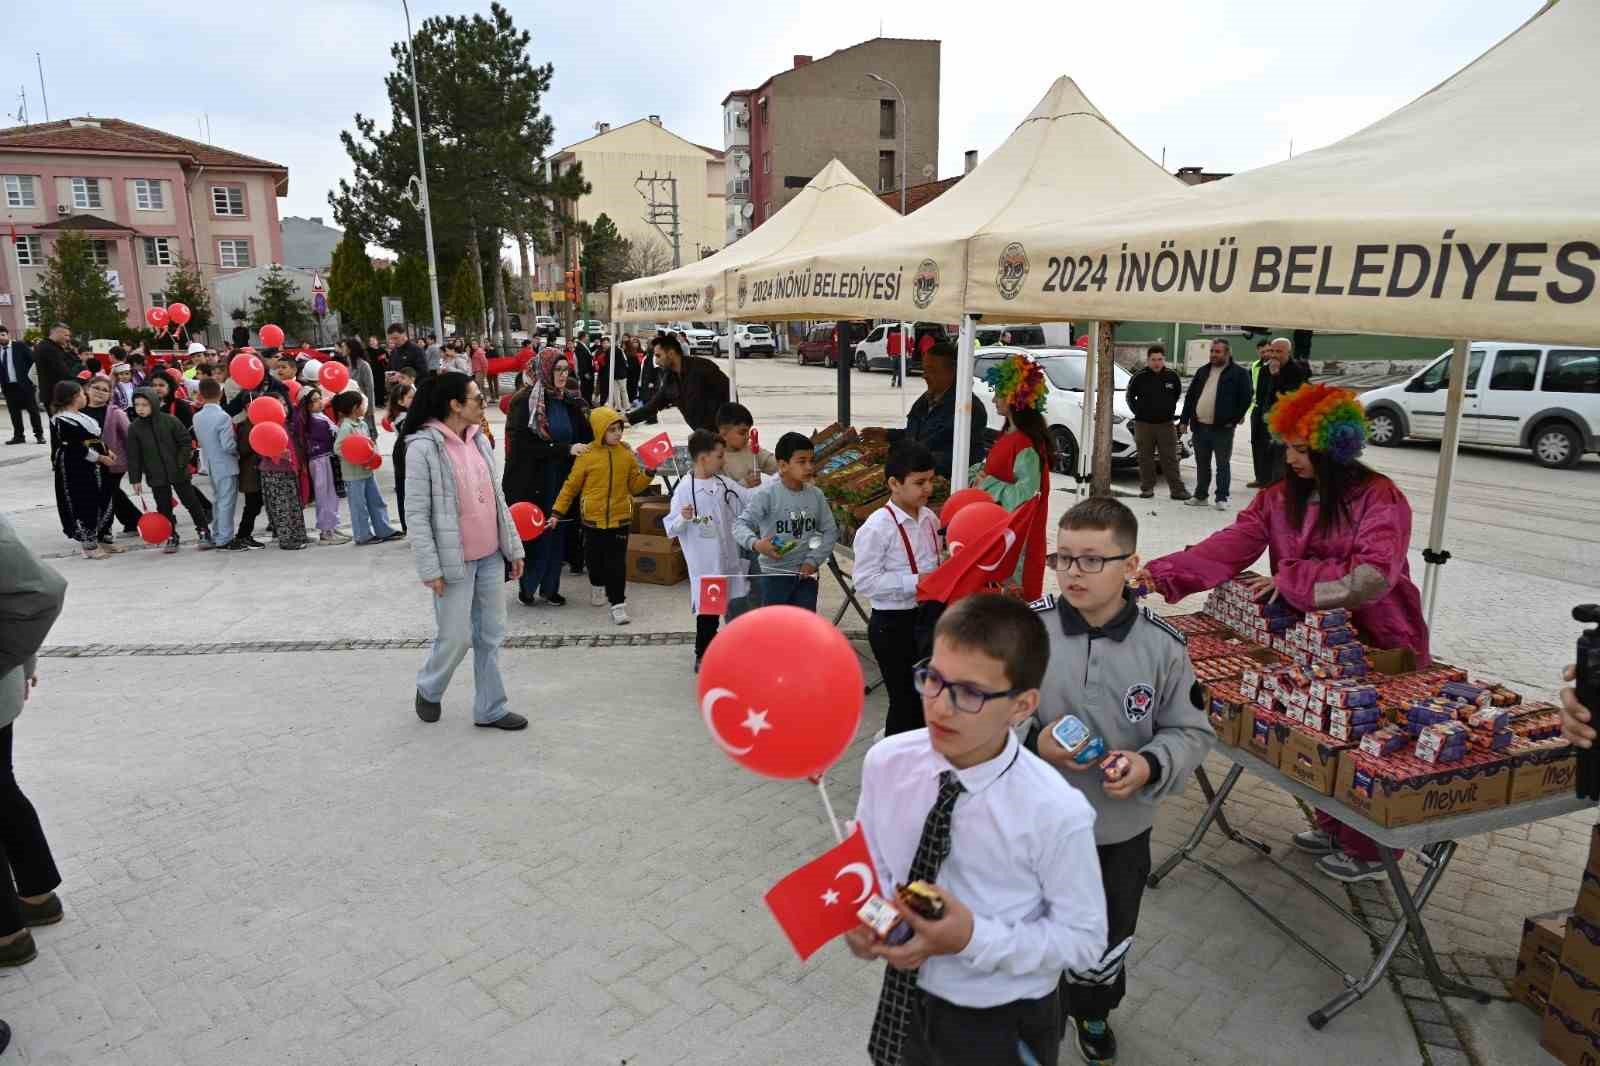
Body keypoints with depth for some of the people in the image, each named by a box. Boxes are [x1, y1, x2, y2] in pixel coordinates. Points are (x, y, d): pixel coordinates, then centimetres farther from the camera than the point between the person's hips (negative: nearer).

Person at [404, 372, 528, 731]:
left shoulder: (479, 439, 7)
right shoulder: (423, 447, -14)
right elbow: (418, 513, -14)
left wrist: (514, 547, 11)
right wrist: (430, 569, -16)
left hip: (491, 557, 6)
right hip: (455, 560, -6)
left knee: (491, 636, 10)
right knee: (456, 638, 2)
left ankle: (490, 709, 23)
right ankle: (428, 690, 32)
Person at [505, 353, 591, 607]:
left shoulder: (570, 401, 5)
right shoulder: (524, 401, -11)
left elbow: (585, 436, 8)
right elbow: (524, 444, -17)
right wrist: (566, 449, -22)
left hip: (561, 480, 5)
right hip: (532, 481, -5)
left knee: (556, 532, 9)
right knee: (533, 534, 3)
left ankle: (549, 587, 22)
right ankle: (527, 587, 20)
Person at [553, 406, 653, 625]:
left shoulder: (627, 454, -1)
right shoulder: (587, 456, -7)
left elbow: (634, 486, 6)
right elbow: (571, 486, 0)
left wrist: (648, 474, -10)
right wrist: (557, 512, -2)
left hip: (620, 518, 0)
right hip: (593, 518, 0)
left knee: (617, 563, -2)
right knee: (594, 558, 17)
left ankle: (618, 603, 3)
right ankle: (597, 586, 45)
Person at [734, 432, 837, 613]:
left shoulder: (815, 495, 0)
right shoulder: (766, 494, -14)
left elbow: (830, 531, 6)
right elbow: (741, 525, -16)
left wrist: (813, 560, -6)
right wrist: (755, 544, -36)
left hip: (806, 573, 4)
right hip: (775, 573, -4)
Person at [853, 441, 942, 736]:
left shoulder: (930, 519, 3)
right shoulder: (877, 527, -19)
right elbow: (865, 582, -21)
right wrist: (915, 582, -25)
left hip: (926, 616, 7)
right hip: (892, 623, -7)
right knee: (903, 699, 4)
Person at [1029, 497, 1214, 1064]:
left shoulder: (1162, 645, -13)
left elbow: (1192, 731, -2)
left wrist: (1151, 766, -20)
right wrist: (1034, 742, -23)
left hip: (1120, 832, 1)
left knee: (1104, 946, 23)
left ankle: (1093, 1013, 56)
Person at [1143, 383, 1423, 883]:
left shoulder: (1380, 499, -19)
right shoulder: (1280, 498, -3)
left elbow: (1373, 575, -31)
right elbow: (1228, 547, -14)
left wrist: (1290, 579, -28)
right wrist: (1163, 573, -26)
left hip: (1379, 645, -5)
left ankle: (1369, 853, 26)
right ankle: (1332, 828, 38)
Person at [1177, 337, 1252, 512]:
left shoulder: (1239, 373, -2)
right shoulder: (1203, 371, 14)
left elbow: (1245, 398, -8)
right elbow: (1190, 396, 15)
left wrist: (1234, 420, -11)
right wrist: (1184, 419, 8)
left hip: (1222, 428, -5)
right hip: (1199, 426, 5)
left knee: (1223, 464, 2)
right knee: (1202, 464, 13)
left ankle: (1222, 498, 8)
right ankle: (1200, 496, 23)